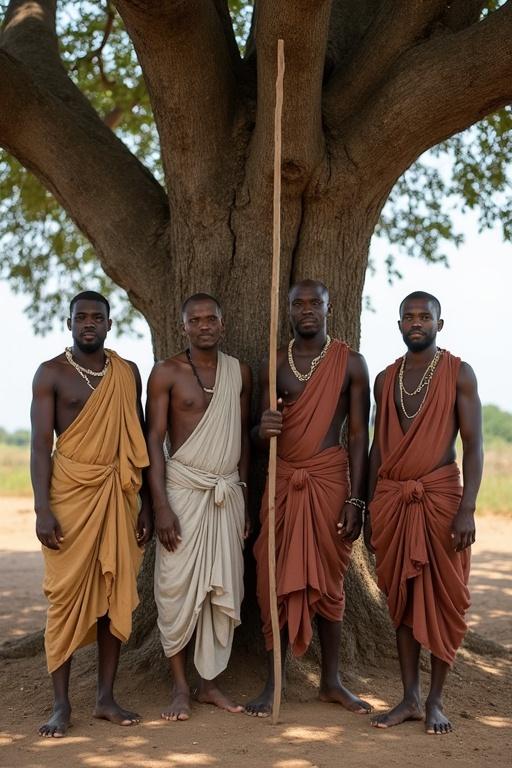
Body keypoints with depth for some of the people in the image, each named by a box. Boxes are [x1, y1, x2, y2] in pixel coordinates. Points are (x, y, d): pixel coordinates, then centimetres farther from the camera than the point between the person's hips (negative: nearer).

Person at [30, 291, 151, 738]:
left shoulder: (128, 373, 10)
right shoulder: (52, 373, 0)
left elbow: (139, 441, 13)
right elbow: (41, 444, -6)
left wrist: (146, 503, 8)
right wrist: (43, 509, -14)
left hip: (118, 494, 4)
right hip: (70, 491, -4)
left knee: (116, 594, 4)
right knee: (67, 595, -3)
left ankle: (106, 698, 14)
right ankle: (61, 705, 4)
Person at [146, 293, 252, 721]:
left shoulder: (239, 372, 9)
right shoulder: (167, 373, -3)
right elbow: (155, 440, -6)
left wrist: (245, 499, 12)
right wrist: (161, 506, -13)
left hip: (229, 492, 4)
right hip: (184, 489, -4)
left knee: (225, 590, 4)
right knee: (178, 589, -3)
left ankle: (210, 682, 15)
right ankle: (181, 687, 8)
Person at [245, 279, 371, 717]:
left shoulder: (350, 363, 1)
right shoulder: (274, 363, 8)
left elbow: (359, 434, -1)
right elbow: (261, 435, 11)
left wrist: (355, 500, -7)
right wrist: (262, 430, -15)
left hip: (330, 480, -2)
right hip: (283, 482, 2)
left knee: (328, 582, 6)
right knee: (277, 581, 1)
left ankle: (331, 681, 19)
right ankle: (272, 685, 9)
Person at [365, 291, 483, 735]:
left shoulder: (458, 374, -1)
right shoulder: (385, 380, 12)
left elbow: (473, 445, -5)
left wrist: (467, 509, -15)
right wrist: (370, 511, 12)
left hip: (440, 498, -4)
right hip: (392, 500, 4)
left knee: (444, 599, 1)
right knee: (403, 598, 8)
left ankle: (435, 701, 11)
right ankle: (410, 699, 16)